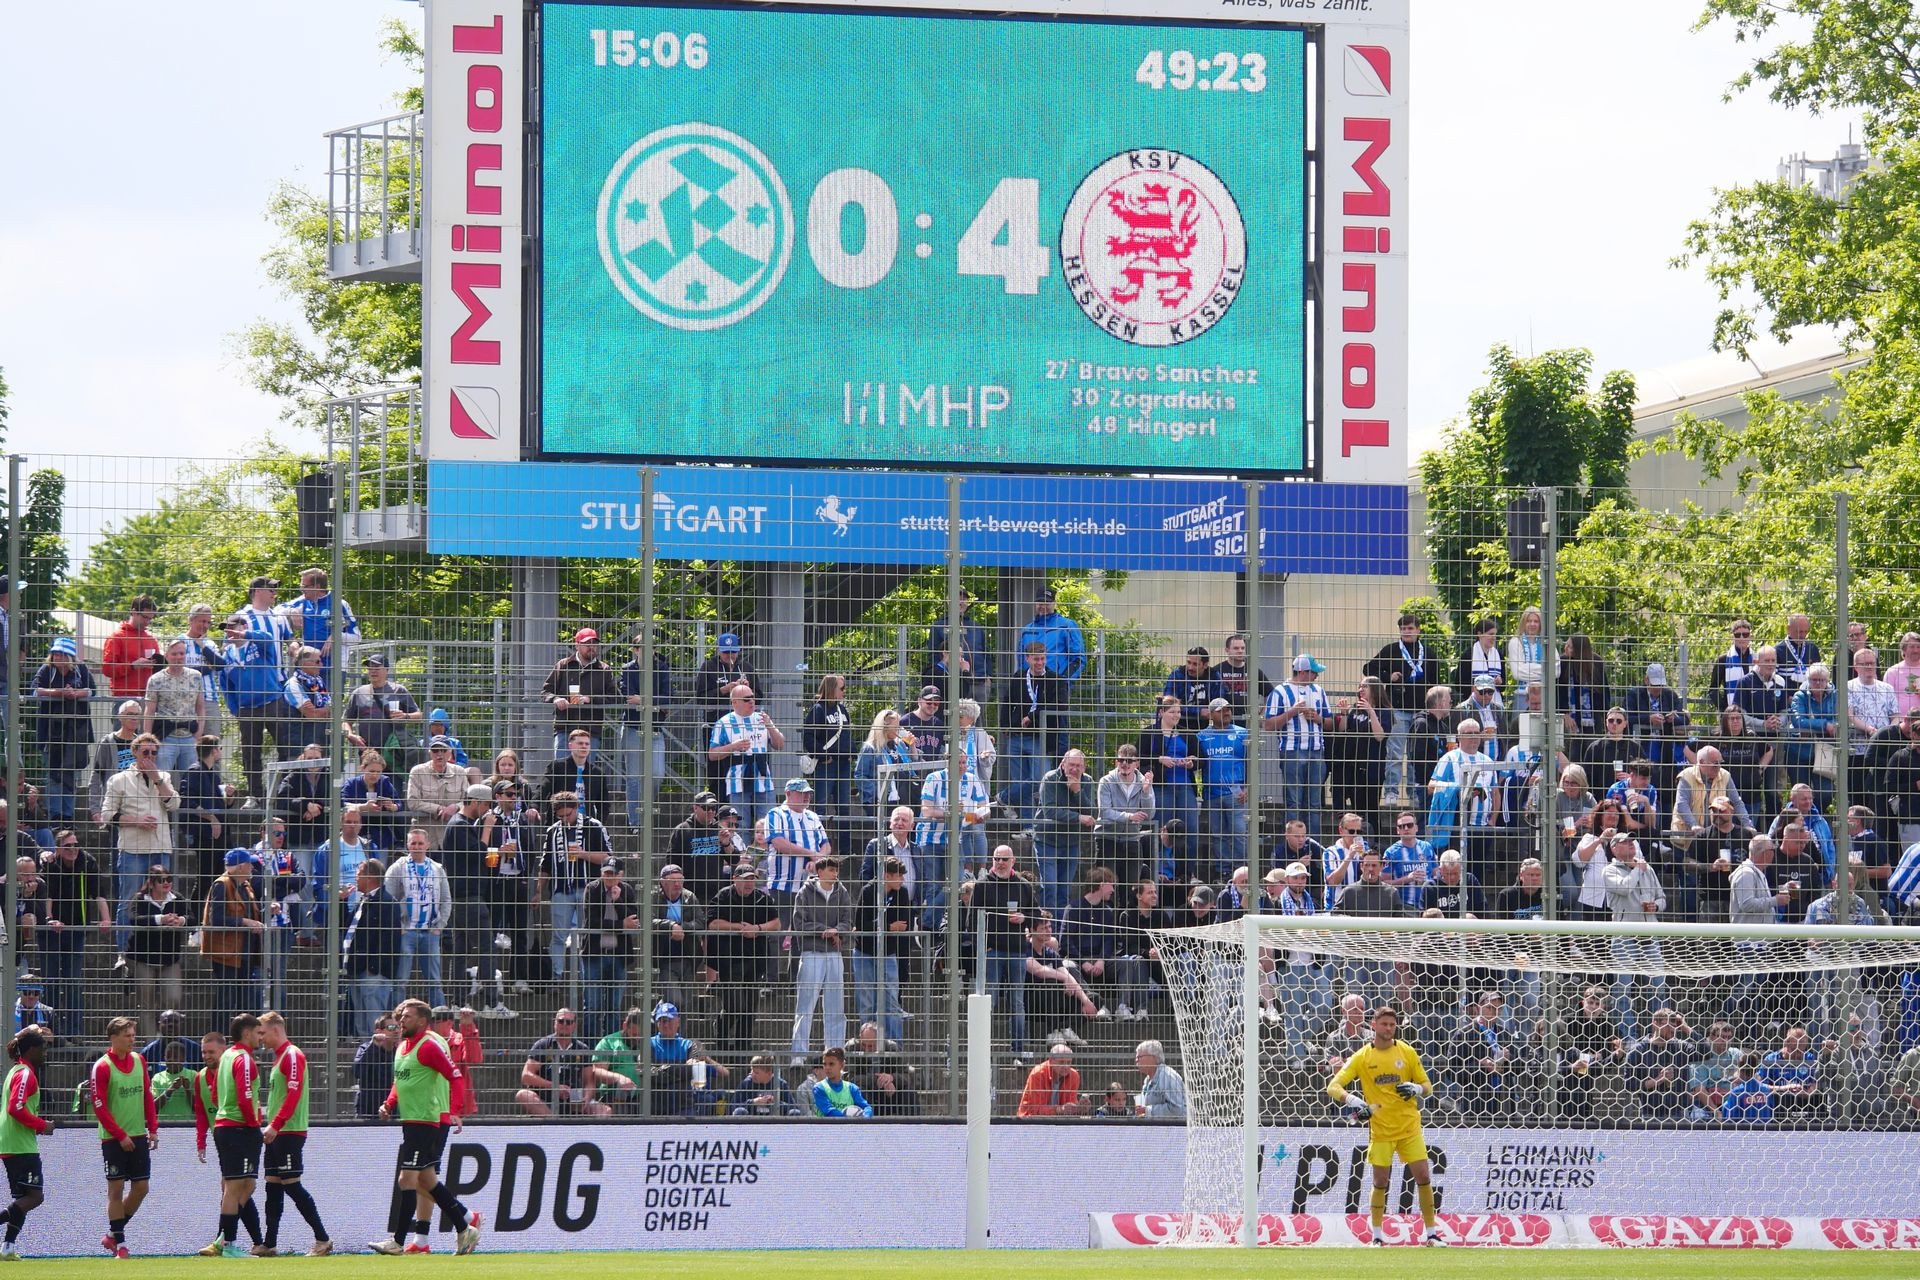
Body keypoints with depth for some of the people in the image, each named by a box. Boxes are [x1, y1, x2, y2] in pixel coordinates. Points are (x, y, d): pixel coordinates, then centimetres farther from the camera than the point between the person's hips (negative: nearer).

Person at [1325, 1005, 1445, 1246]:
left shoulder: (1406, 1052, 2)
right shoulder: (1362, 1057, -2)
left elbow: (1428, 1087, 7)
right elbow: (1333, 1086, -6)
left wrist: (1417, 1089, -17)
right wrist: (1351, 1099, -26)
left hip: (1409, 1126, 1)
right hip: (1380, 1128, -1)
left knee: (1423, 1177, -4)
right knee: (1380, 1182, 1)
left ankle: (1432, 1233, 5)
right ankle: (1376, 1237, 13)